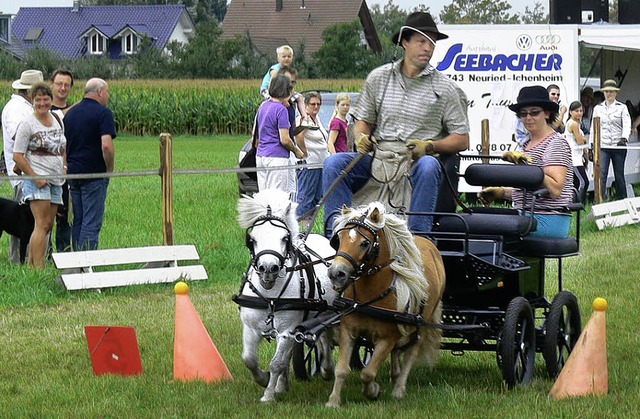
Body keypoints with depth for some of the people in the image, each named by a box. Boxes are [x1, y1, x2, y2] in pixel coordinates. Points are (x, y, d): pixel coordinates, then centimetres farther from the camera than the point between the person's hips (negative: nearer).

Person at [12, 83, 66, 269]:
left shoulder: (58, 120, 13)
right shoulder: (27, 124, -7)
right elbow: (17, 156, -9)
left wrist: (64, 169, 11)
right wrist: (34, 176, -15)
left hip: (55, 180, 7)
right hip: (37, 179, -7)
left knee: (47, 225, 6)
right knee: (42, 224, -15)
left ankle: (31, 265, 13)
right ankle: (39, 269, -17)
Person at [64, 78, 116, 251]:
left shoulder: (70, 113, 13)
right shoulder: (103, 113, -11)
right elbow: (106, 146, -21)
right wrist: (110, 170, -8)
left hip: (73, 174, 7)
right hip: (94, 175, -7)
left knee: (78, 222, 13)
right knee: (91, 223, -5)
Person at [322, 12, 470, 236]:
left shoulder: (445, 88, 6)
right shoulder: (378, 78, 14)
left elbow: (462, 139, 5)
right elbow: (363, 120, 19)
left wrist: (430, 146, -13)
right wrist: (361, 136, -5)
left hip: (415, 163, -3)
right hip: (377, 159, 3)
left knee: (428, 166, -38)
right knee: (334, 163, -22)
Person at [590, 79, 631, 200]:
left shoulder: (622, 107, 4)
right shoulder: (598, 108, 11)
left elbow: (627, 125, -6)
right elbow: (593, 128, 14)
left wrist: (624, 138, -24)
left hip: (619, 146, -1)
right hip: (602, 146, 1)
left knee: (619, 176, 6)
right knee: (601, 174, -12)